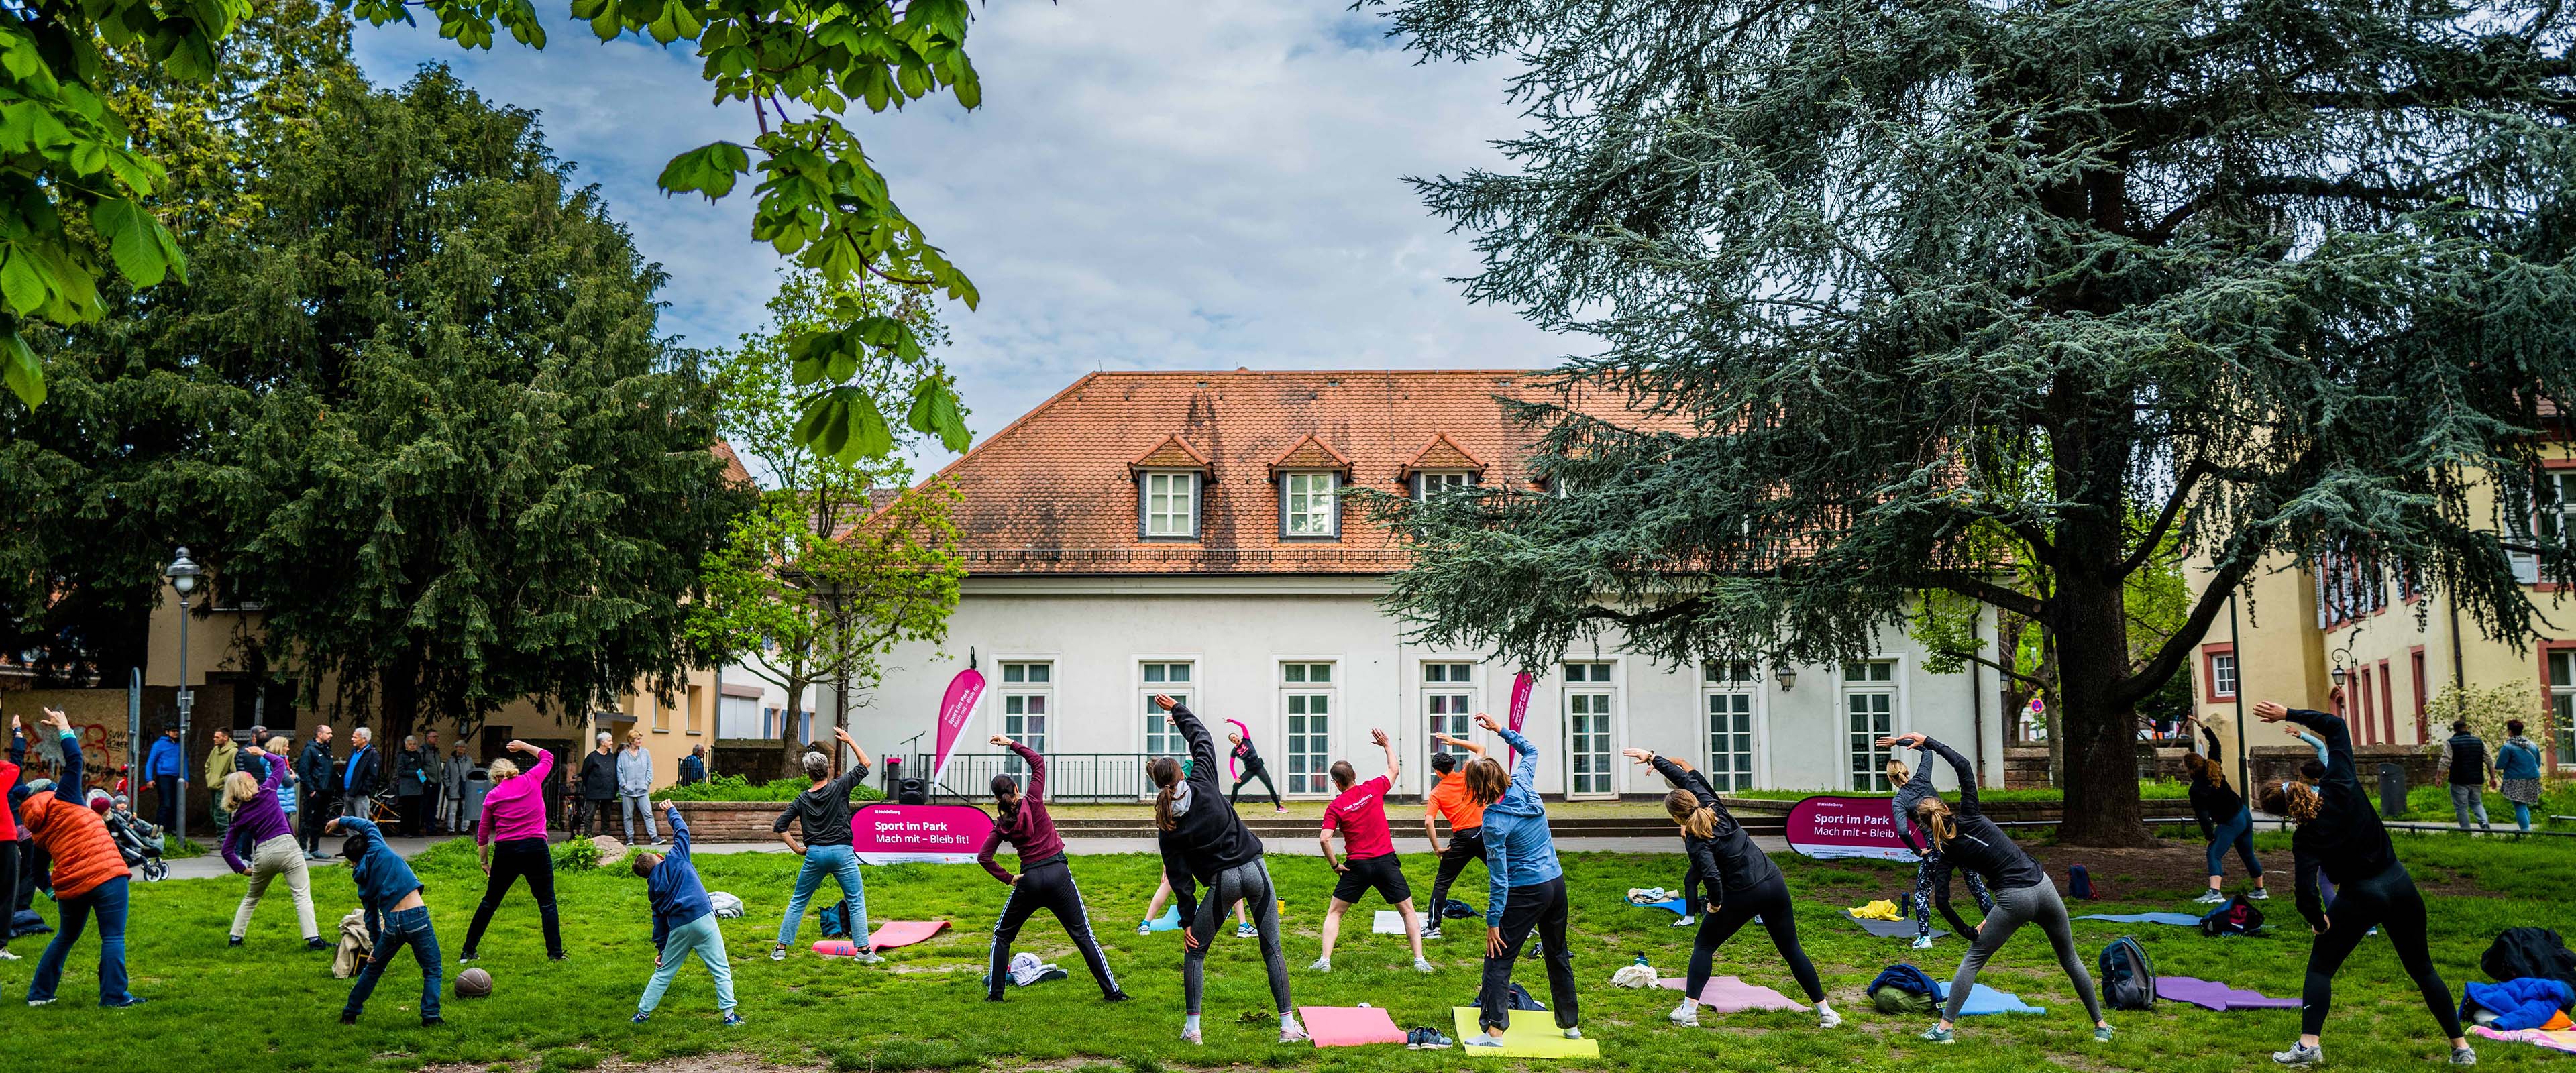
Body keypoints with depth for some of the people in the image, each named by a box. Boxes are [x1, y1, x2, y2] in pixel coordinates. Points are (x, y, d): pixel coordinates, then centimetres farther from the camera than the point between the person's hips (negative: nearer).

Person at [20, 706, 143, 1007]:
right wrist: (64, 729, 5)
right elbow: (74, 760, -6)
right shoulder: (62, 802, -1)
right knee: (113, 937, -4)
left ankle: (39, 993, 28)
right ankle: (114, 996, -8)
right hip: (106, 875, -6)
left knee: (65, 936, 26)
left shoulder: (39, 833, 16)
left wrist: (53, 892, 37)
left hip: (69, 885, 6)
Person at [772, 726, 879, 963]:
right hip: (842, 853, -2)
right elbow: (865, 764, 8)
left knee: (797, 902, 16)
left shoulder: (802, 799, 5)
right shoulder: (840, 787, -2)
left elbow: (779, 826, 3)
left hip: (814, 854, 2)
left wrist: (797, 848, 9)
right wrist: (849, 740, 14)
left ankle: (780, 949, 17)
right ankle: (864, 951, -3)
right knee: (857, 901, 3)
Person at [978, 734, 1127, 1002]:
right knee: (1083, 935, 3)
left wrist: (1008, 879, 4)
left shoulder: (1002, 824, 2)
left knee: (1002, 935, 20)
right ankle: (1112, 991, 0)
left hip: (1029, 880, 1)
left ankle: (995, 993, 17)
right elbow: (1038, 761, 7)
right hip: (1058, 873, 0)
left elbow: (983, 857, -2)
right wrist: (1012, 744, 11)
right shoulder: (1033, 802, -2)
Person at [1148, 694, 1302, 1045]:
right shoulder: (1203, 785, -4)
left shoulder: (1167, 829, -3)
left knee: (1195, 953, 16)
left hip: (1223, 882, -2)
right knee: (1272, 949, 8)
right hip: (1255, 870, 2)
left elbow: (1180, 878, -1)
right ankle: (1288, 1025, 7)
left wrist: (1187, 920, 6)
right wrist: (1177, 710, 21)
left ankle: (1192, 1028, 13)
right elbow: (1202, 738, 11)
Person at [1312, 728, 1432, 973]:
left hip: (1357, 866, -1)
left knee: (1334, 913, 13)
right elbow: (1395, 769, 17)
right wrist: (1387, 745, 30)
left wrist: (1335, 865, -3)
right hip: (1386, 861, 1)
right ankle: (1419, 960, 6)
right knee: (1408, 910, 13)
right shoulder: (1373, 788, -1)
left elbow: (1324, 839, -15)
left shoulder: (1335, 807, -5)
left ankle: (1325, 960, 4)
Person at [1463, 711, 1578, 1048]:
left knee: (1499, 959, -1)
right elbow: (1531, 751, 20)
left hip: (1525, 892, -7)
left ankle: (1494, 1030, -9)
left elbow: (1498, 878, -18)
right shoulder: (1524, 784, -4)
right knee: (1558, 954, 21)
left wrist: (1493, 922, -13)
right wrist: (1500, 729, 19)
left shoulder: (1494, 821, -19)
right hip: (1556, 884, 7)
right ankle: (1571, 1024, 31)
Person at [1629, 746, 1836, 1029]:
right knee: (1791, 949, 16)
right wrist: (1652, 758, 16)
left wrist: (1715, 904, -8)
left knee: (1704, 945, 12)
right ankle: (1826, 1012, 17)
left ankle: (1688, 1011, 6)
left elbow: (1712, 875, -27)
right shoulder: (1713, 806, 2)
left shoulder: (1695, 842, -14)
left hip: (1742, 895, -6)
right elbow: (1685, 777, 14)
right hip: (1774, 882, 6)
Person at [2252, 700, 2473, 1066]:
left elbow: (2306, 893, -20)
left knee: (2320, 967, 8)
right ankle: (2461, 1046, 21)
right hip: (2400, 885, 4)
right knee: (2422, 969, 18)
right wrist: (2288, 714, -3)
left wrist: (2318, 922, -2)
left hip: (2360, 898, -4)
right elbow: (2335, 725, -3)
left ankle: (2309, 1044, -3)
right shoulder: (2340, 785, -10)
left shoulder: (2305, 838, -15)